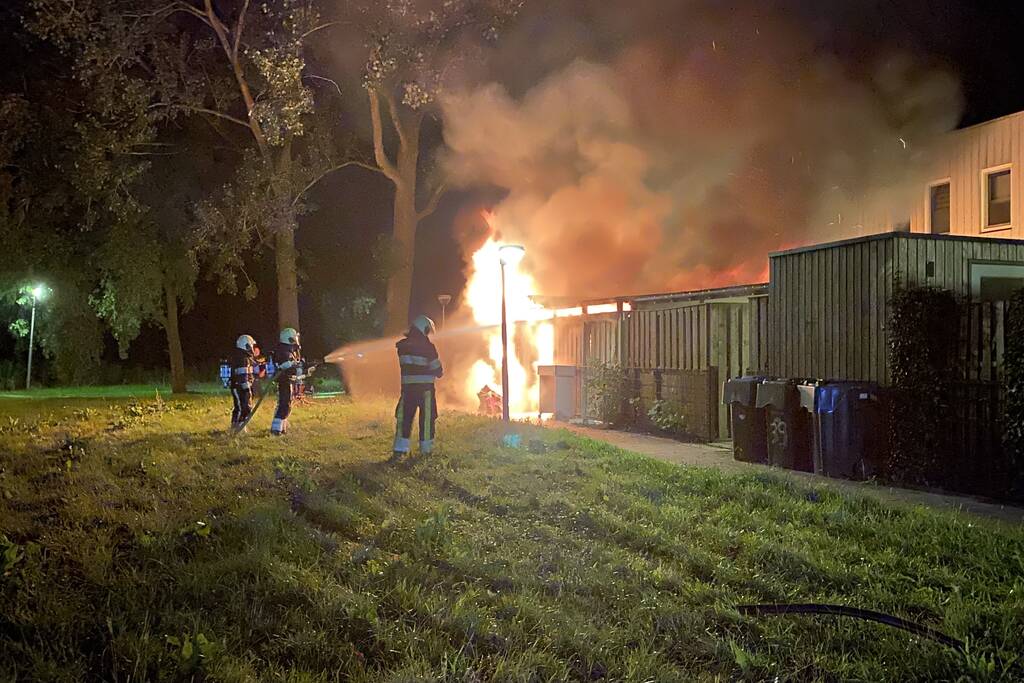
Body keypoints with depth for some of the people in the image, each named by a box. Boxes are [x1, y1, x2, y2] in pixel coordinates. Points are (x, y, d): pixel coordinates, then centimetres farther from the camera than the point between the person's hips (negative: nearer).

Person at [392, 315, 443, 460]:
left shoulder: (402, 345, 2)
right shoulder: (428, 347, -11)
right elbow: (437, 370, -7)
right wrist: (440, 371, 16)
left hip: (407, 388, 3)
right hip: (425, 388, -3)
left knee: (404, 417, 8)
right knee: (427, 418, 7)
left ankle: (399, 449, 4)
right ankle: (426, 449, 12)